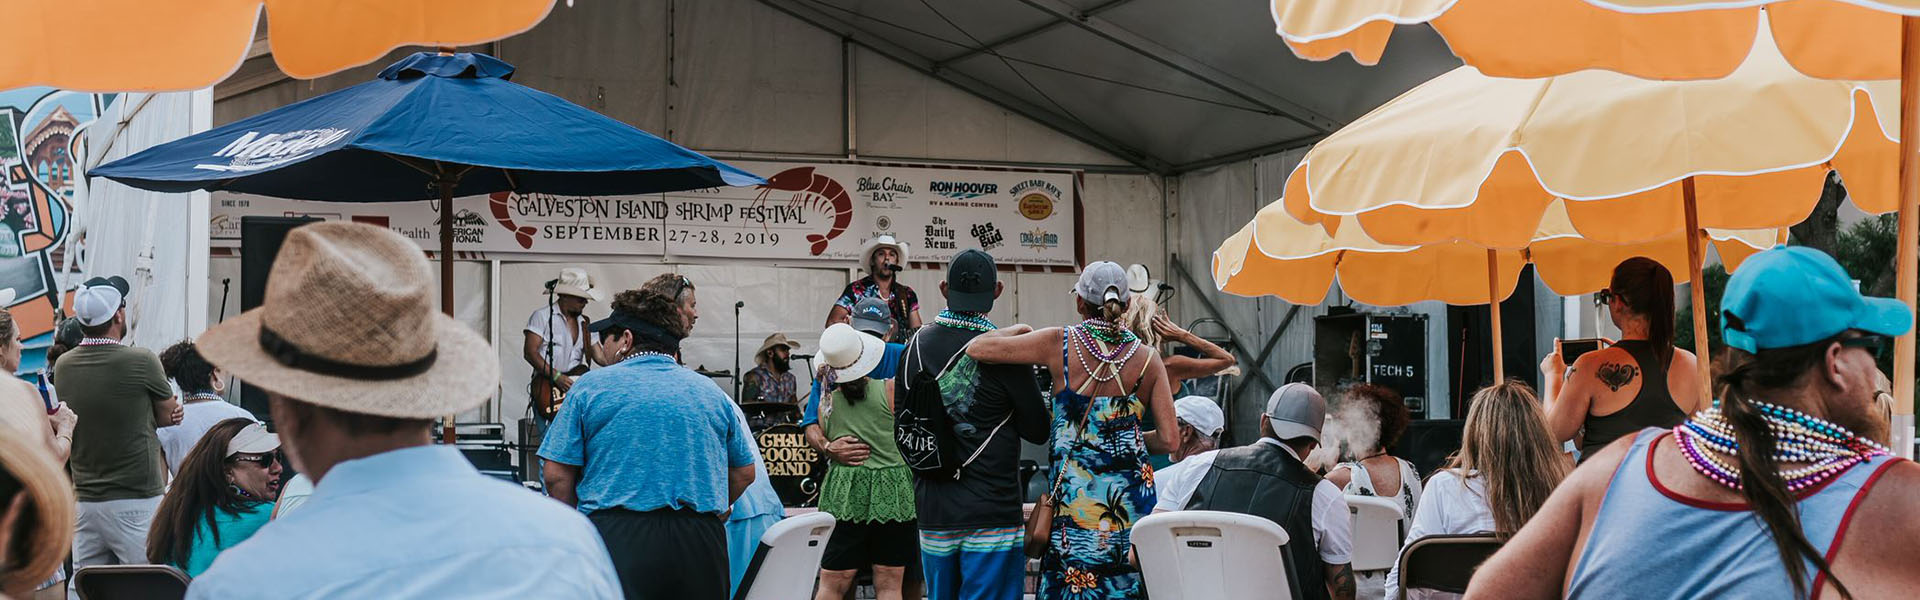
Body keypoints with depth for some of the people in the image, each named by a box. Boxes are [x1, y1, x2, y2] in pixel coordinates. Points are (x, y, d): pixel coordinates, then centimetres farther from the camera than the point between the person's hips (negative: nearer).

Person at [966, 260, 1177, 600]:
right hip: (1132, 502, 2)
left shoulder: (1060, 344, -5)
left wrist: (1020, 330, 13)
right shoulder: (1147, 359, 0)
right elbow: (1169, 440, -2)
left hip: (1075, 494, -2)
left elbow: (977, 349, -5)